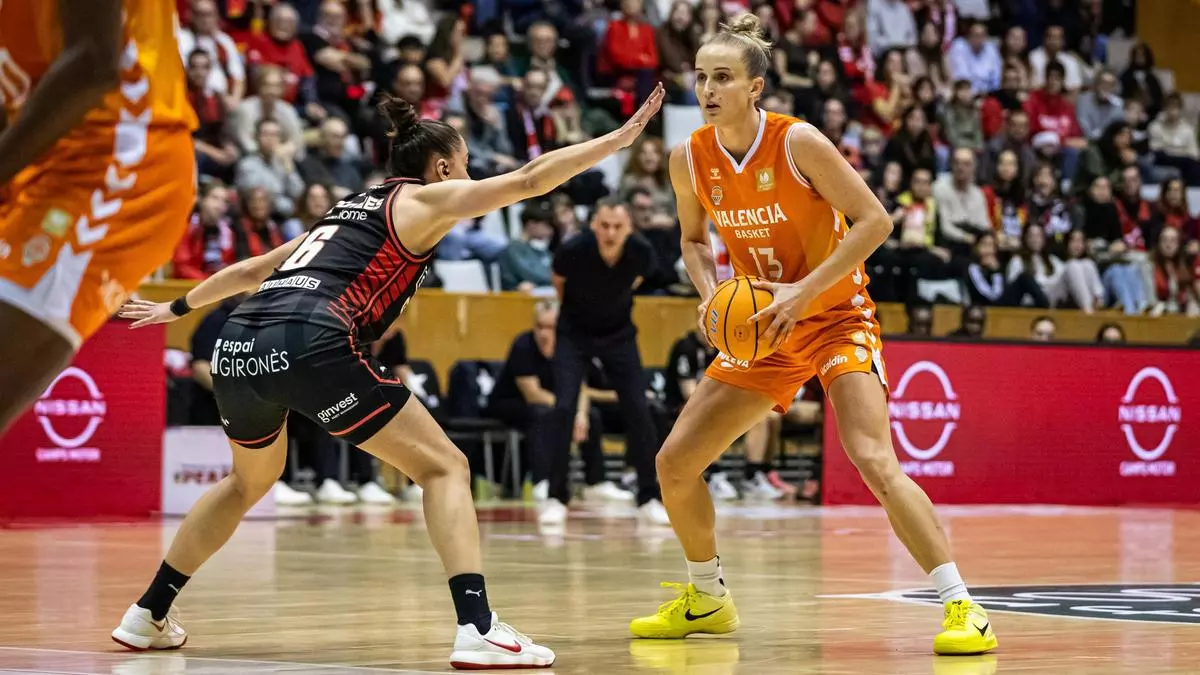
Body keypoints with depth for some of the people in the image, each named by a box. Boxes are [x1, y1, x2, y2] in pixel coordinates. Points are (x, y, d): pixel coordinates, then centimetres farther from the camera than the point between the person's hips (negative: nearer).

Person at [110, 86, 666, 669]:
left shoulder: (351, 209, 31)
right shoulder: (423, 200, 13)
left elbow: (255, 268, 39)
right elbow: (529, 179, 4)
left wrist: (178, 308, 50)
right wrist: (619, 139, 10)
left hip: (238, 347, 8)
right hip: (309, 342, -8)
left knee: (252, 479, 34)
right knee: (444, 468, 1)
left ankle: (148, 615, 37)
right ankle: (477, 628, -15)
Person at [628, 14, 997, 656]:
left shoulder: (798, 143, -20)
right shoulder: (689, 159, -5)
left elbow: (875, 219, -19)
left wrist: (804, 291, -25)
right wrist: (710, 293, -8)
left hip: (836, 316, -6)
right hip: (762, 327, 6)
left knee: (874, 460, -25)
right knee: (673, 462, 4)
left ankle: (962, 606, -21)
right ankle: (706, 600, 26)